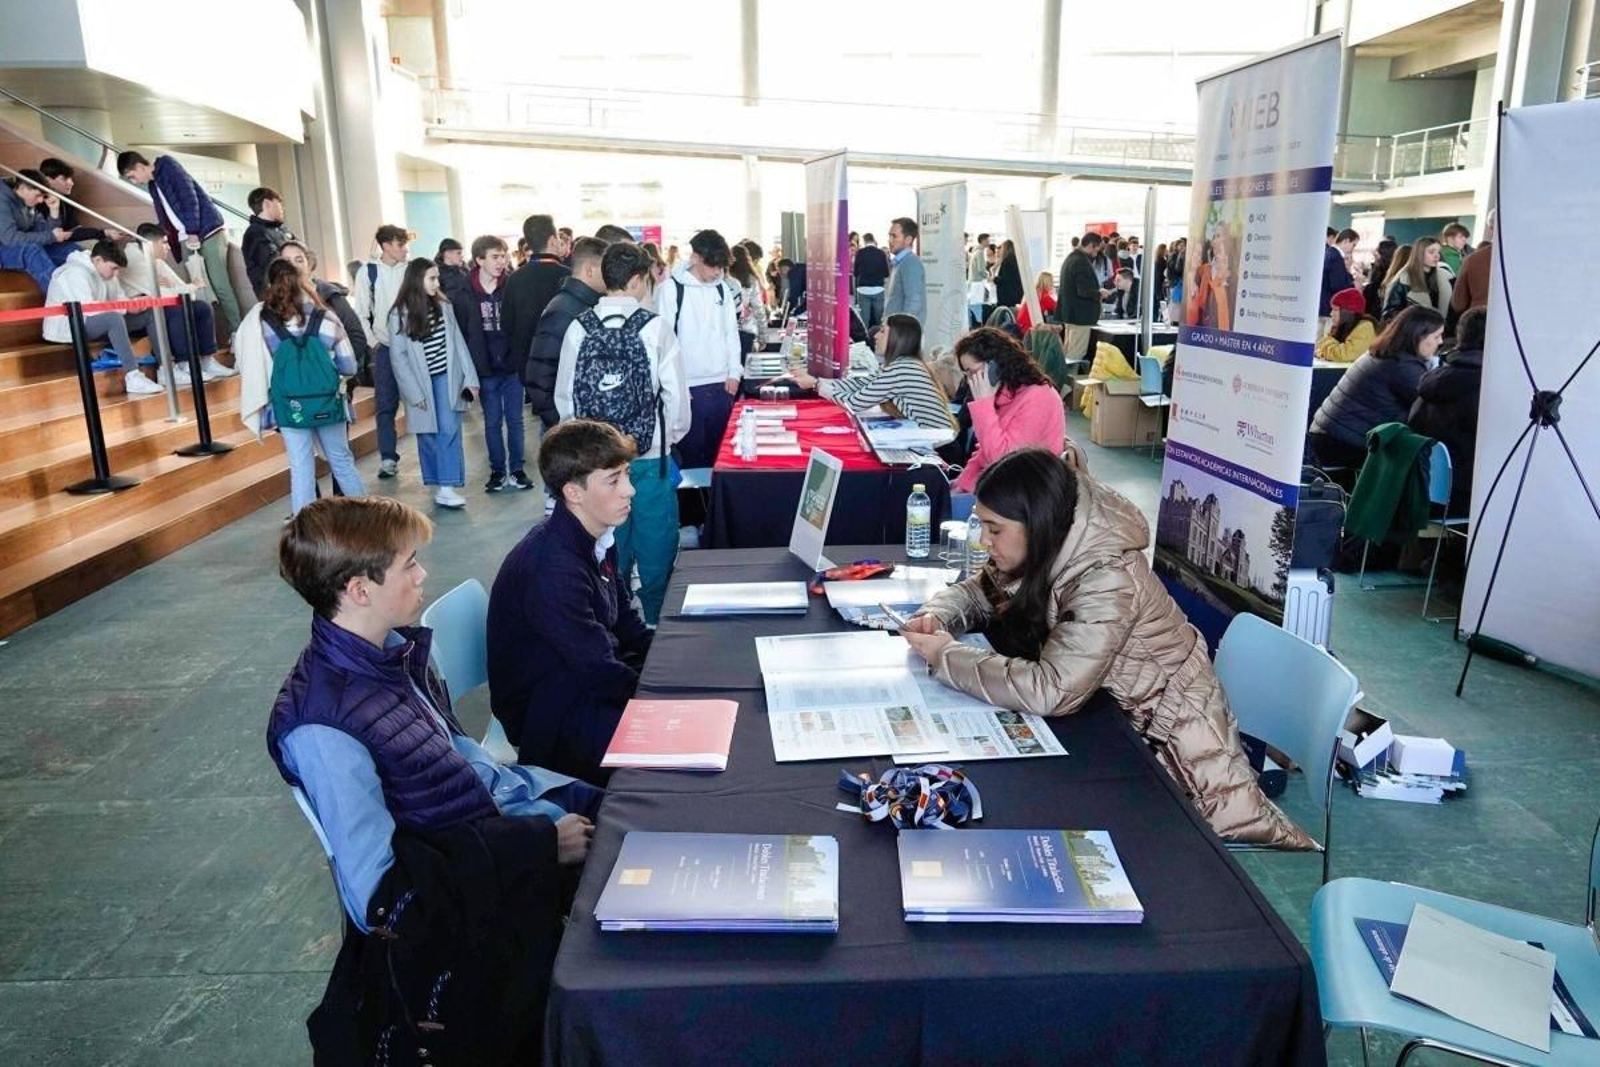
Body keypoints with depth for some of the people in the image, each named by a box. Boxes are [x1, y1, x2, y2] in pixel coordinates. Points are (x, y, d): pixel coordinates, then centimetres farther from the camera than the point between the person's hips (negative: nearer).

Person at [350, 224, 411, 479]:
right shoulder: (369, 271, 0)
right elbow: (361, 312, 2)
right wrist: (372, 342, -3)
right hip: (385, 347, 0)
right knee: (386, 404, 2)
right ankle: (388, 458, 7)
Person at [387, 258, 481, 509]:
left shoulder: (444, 306, 1)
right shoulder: (399, 315, -7)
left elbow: (458, 342, 4)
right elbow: (398, 357, -6)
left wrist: (470, 377, -1)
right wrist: (414, 393, -10)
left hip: (446, 378, 1)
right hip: (421, 383, -1)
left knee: (449, 431, -8)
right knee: (428, 434, 6)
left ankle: (446, 487, -9)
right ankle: (437, 485, 17)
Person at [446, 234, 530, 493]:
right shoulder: (461, 292, -6)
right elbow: (458, 332, -4)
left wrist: (524, 362, -14)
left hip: (512, 365, 0)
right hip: (485, 369, 0)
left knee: (514, 420, 9)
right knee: (492, 422, 12)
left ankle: (516, 469, 21)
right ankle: (497, 471, 23)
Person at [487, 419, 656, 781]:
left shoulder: (597, 537, 0)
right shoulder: (552, 568, -29)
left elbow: (626, 624, 11)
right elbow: (601, 673, -26)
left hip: (591, 677, 9)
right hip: (545, 712, -9)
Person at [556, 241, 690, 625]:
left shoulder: (579, 329, -3)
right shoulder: (655, 326, -11)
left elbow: (564, 396, 2)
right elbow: (676, 391, -8)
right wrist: (673, 435, 9)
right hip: (650, 458, -3)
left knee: (609, 550, 16)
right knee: (656, 550, 10)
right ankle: (659, 622, 19)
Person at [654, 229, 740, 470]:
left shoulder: (723, 288, 8)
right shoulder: (672, 288, -7)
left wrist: (734, 372, 5)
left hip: (721, 385, 5)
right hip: (688, 386, -5)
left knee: (719, 453, 11)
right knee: (691, 454, 2)